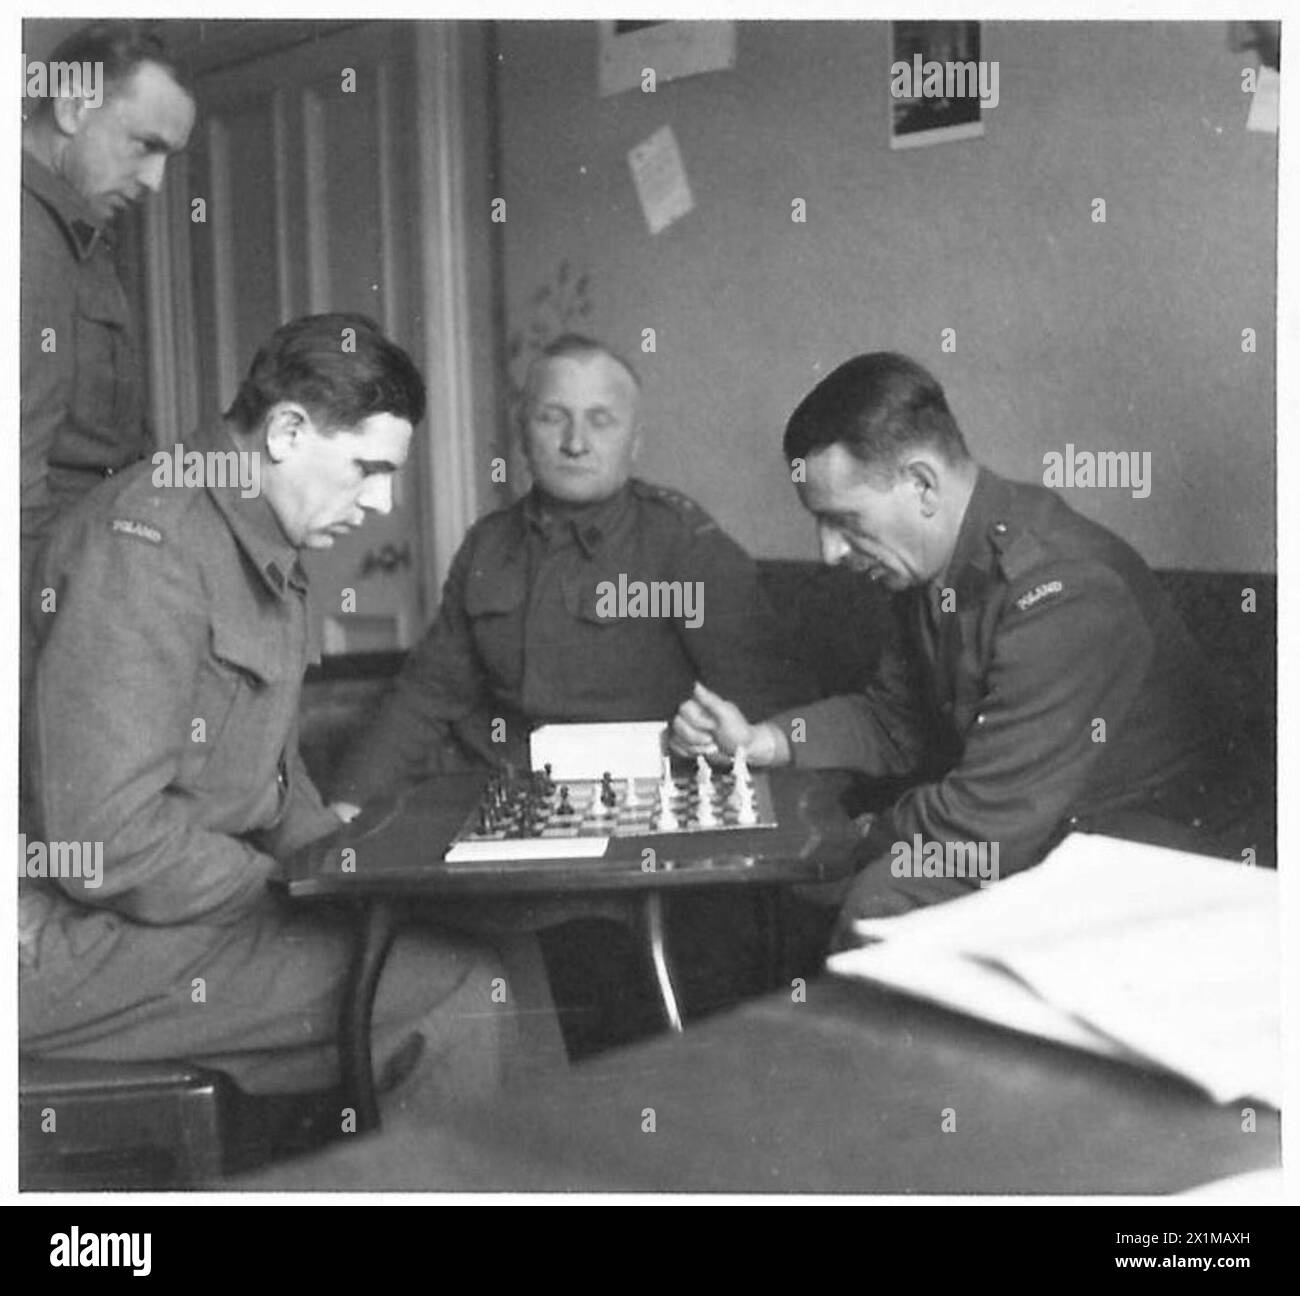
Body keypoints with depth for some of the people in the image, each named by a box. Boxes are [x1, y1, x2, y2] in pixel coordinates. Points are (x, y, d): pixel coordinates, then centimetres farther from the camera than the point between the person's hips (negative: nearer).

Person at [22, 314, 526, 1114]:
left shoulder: (272, 559, 15)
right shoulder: (150, 542, -17)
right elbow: (105, 840, -24)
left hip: (196, 902, 10)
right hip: (83, 944, -10)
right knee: (461, 991, -18)